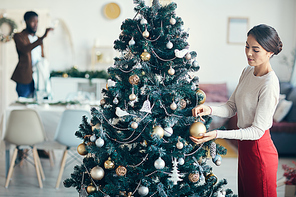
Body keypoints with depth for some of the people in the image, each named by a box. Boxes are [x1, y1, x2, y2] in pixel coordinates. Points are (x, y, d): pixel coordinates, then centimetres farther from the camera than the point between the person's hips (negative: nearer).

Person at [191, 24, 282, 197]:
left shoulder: (269, 85, -24)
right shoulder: (248, 72, 3)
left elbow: (257, 131, -23)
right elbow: (232, 107, 5)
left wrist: (217, 134, -27)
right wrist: (210, 110, -16)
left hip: (259, 151, -8)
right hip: (245, 147, 8)